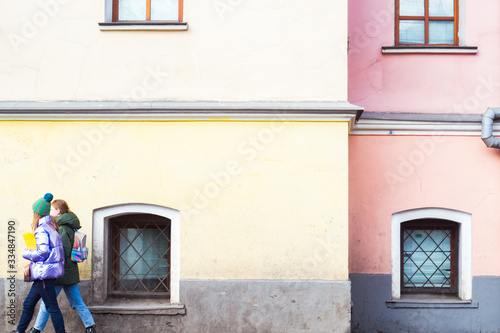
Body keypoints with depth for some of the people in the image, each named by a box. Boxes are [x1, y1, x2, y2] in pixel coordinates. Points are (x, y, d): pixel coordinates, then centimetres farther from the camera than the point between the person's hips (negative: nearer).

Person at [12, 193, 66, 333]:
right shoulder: (51, 227, 13)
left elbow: (42, 252, -22)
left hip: (44, 273, -10)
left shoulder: (41, 229, -14)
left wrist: (26, 253, -6)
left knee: (52, 307, -5)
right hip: (45, 273, 10)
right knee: (28, 304, 18)